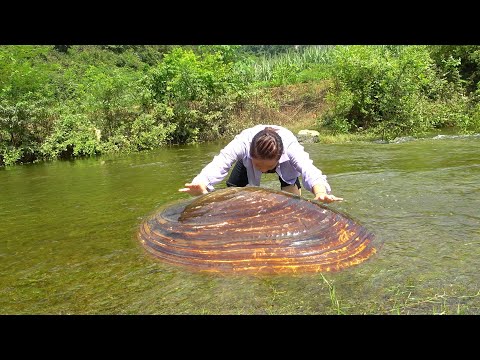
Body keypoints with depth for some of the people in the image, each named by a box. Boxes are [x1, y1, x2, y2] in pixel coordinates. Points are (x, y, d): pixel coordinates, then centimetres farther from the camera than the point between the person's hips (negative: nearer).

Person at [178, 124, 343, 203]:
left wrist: (320, 192, -81)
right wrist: (200, 185, -78)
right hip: (247, 162, 1)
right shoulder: (242, 143, -44)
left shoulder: (290, 145, -45)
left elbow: (308, 169, -59)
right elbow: (218, 164, -57)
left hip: (285, 166, -1)